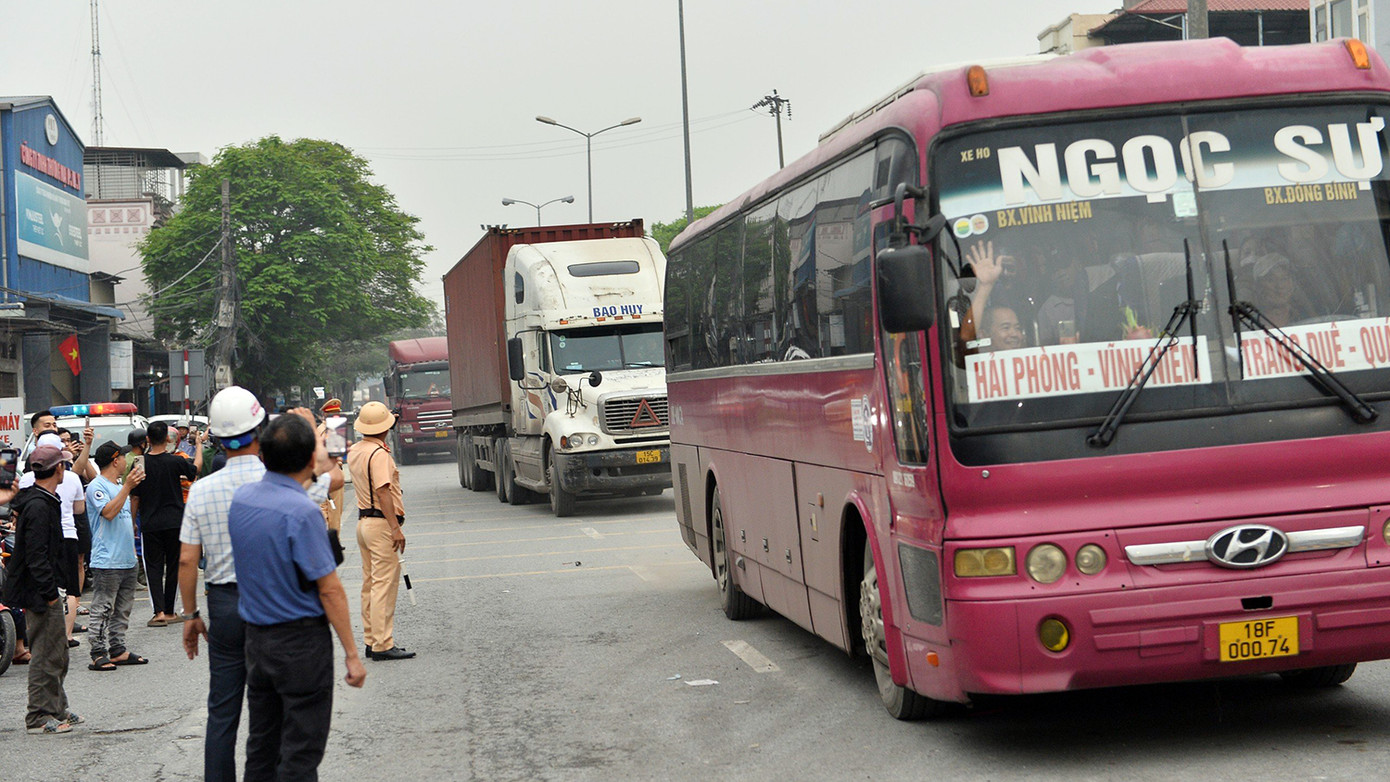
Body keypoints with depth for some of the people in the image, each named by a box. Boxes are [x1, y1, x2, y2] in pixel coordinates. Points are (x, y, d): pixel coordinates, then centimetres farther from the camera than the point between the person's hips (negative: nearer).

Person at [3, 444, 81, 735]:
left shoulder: (45, 501, 12)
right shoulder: (39, 506, -20)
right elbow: (36, 556, -24)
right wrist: (49, 593, -22)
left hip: (43, 588, 11)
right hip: (39, 590, -11)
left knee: (57, 653, 17)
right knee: (46, 654, -4)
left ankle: (57, 709, 27)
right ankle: (39, 717, 2)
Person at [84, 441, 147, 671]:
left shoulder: (119, 487, 19)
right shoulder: (96, 487, -9)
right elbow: (109, 512, -24)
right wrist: (127, 486, -24)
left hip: (127, 559, 9)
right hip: (107, 561, -9)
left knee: (122, 609, 12)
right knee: (102, 609, -8)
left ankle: (118, 650, 17)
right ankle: (98, 655, -7)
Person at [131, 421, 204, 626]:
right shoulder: (175, 461, -8)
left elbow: (135, 497, -1)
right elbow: (195, 470, 13)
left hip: (150, 524, 0)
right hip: (174, 522, 0)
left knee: (153, 567, 4)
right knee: (173, 566, 10)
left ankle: (159, 611, -10)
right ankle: (169, 611, 15)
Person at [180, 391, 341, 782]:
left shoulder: (202, 490, -2)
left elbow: (186, 561, -1)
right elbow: (335, 477, 9)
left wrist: (190, 614, 10)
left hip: (224, 603, 2)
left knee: (222, 711, 9)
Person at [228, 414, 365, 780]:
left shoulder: (241, 498, 2)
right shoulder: (302, 511, -20)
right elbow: (329, 589, -18)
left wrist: (313, 471, 36)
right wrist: (352, 653, -12)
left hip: (255, 638, 7)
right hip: (301, 640, -7)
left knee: (261, 746, 16)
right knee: (301, 752, 0)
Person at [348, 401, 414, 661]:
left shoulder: (354, 451, 12)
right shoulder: (379, 454, -16)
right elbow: (382, 491, -22)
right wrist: (395, 527, -23)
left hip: (363, 520, 10)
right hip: (381, 523, -10)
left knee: (370, 584, 14)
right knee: (384, 584, -8)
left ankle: (371, 640, 19)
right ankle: (382, 644, -10)